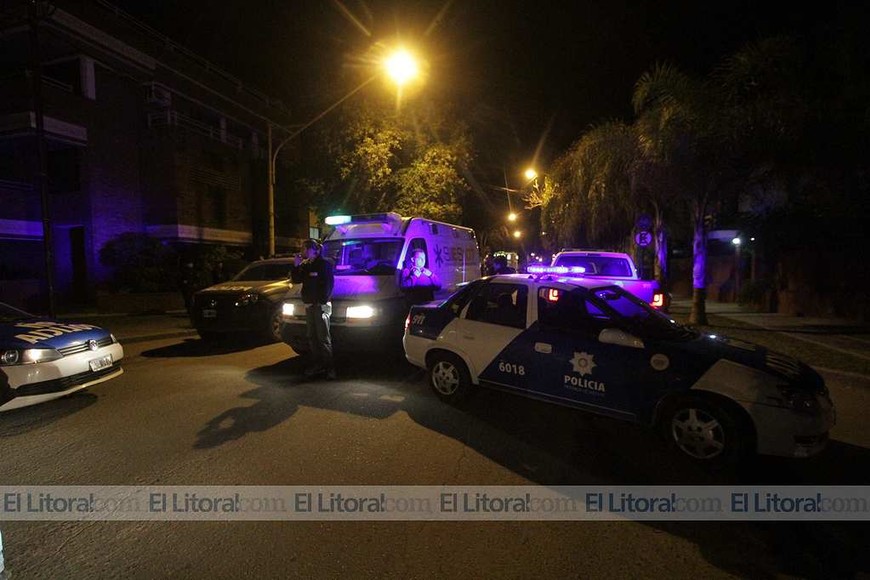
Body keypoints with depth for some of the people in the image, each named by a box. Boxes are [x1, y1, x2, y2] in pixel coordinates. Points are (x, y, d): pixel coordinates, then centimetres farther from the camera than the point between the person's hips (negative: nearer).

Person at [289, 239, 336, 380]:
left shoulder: (325, 263, -9)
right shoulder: (305, 265, 15)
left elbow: (328, 284, -15)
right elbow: (296, 280, 14)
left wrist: (322, 301, -21)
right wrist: (295, 266, 3)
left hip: (321, 305, -8)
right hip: (309, 305, 8)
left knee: (323, 338, -7)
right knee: (312, 337, 13)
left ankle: (329, 367, -2)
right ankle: (317, 365, 22)